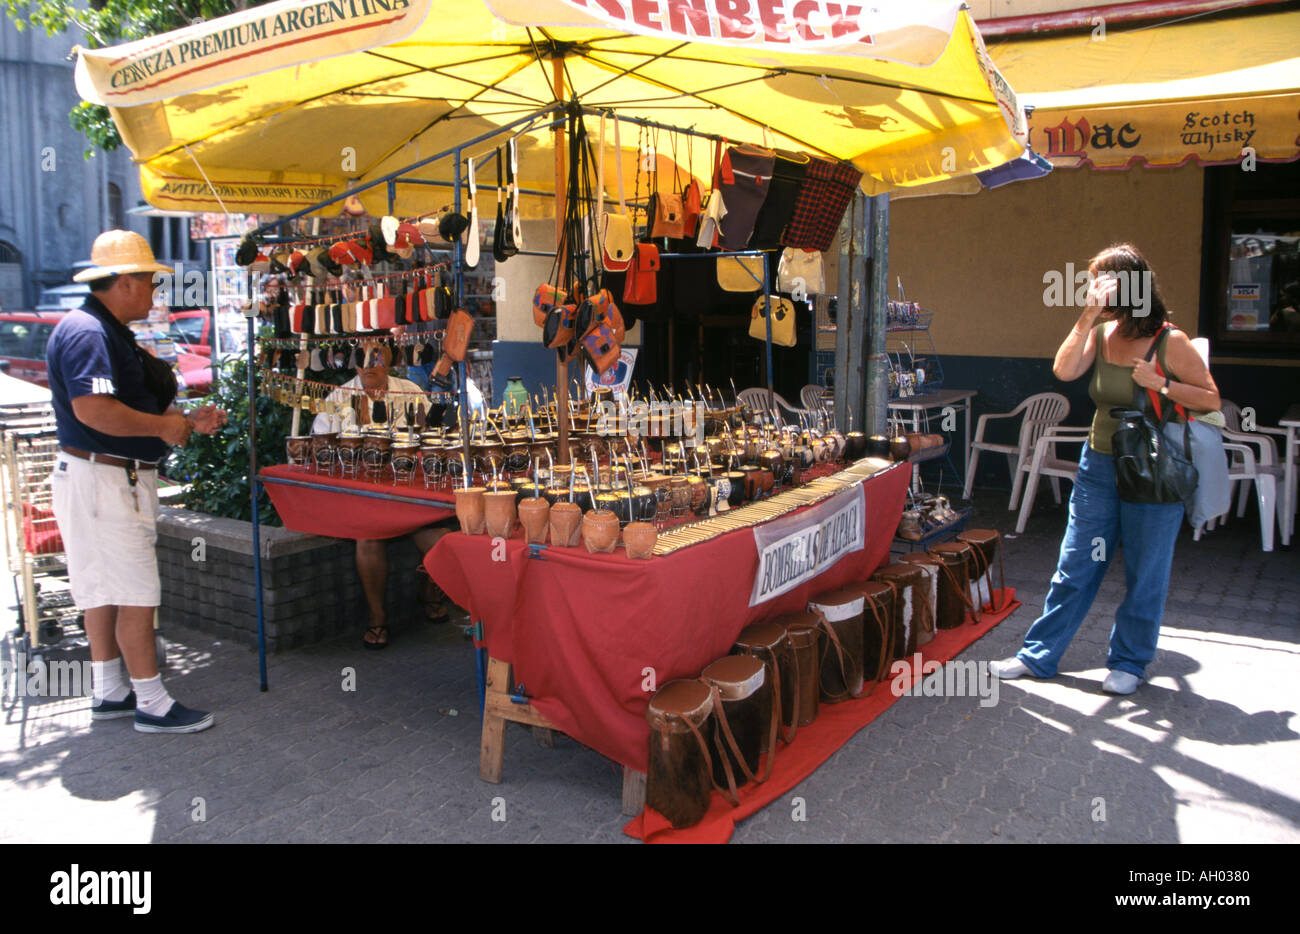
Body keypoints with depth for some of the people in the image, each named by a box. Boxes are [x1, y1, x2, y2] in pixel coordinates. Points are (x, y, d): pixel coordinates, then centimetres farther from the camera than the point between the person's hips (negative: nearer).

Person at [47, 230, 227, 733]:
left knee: (105, 588, 15)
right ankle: (152, 704, 2)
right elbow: (92, 409, -29)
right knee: (135, 591, -6)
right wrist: (163, 426, -18)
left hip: (120, 479, 11)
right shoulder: (85, 331, -17)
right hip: (101, 479, -11)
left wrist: (188, 421, 11)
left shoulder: (111, 332, 18)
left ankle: (109, 692, 25)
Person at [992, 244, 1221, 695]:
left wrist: (1160, 384, -18)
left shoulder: (1170, 342, -9)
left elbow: (1211, 399, -6)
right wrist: (1088, 316, -16)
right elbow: (1064, 370, -12)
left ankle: (1129, 662, 24)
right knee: (1075, 566, 9)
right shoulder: (1101, 333, 4)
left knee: (1144, 573, 7)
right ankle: (1039, 654, 17)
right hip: (1099, 465, 4)